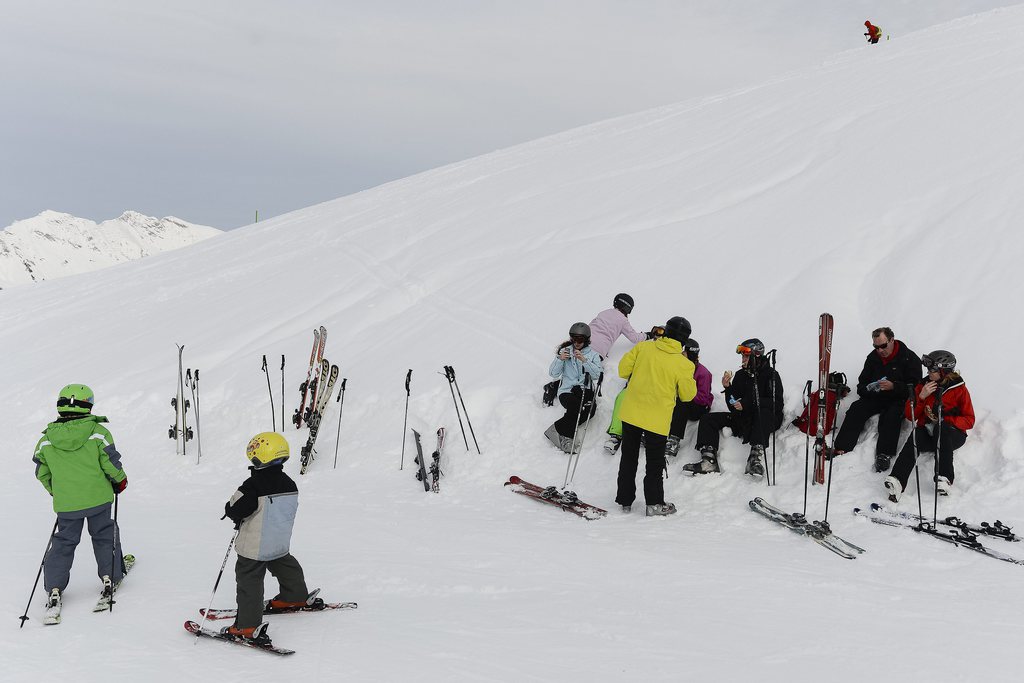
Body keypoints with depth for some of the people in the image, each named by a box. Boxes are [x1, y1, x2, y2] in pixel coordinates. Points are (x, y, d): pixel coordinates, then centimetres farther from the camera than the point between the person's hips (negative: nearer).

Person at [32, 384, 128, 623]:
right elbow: (111, 463, -10)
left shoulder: (46, 440, -2)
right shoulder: (98, 432, -11)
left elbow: (42, 473, 6)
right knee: (104, 536, 18)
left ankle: (54, 590, 6)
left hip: (65, 503, 2)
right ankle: (110, 578, 20)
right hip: (98, 497, -2)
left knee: (63, 542, 13)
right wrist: (120, 480, 10)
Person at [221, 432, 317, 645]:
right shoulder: (289, 485, -1)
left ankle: (248, 626, -1)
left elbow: (235, 510, -24)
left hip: (254, 547, -7)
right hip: (280, 544, 7)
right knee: (286, 567, 30)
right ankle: (296, 597, 50)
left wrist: (230, 511, 2)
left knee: (249, 582, 1)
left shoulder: (253, 486, -23)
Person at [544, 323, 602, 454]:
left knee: (591, 409, -30)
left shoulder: (593, 354, 10)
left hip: (585, 390, 2)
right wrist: (560, 359, -16)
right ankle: (566, 434, -14)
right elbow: (553, 374, 1)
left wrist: (584, 360, -18)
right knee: (577, 407, -33)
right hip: (567, 390, -2)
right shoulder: (565, 351, 9)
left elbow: (596, 374, -6)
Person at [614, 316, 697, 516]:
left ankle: (625, 500, 22)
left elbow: (623, 370, -1)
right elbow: (687, 395, -1)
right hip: (657, 420, -3)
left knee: (628, 457, 17)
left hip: (631, 412, 3)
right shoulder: (683, 364, -12)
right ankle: (654, 503, 11)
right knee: (655, 462, 13)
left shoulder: (643, 347, -5)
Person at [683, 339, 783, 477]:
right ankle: (709, 459, -28)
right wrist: (727, 388, -7)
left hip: (767, 419, -6)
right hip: (743, 419, 6)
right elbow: (734, 408, 11)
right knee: (708, 419, -7)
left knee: (763, 412, -39)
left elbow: (777, 404, -15)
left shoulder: (771, 375, -2)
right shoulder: (741, 375, 14)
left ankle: (755, 458, -49)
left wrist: (748, 403, -20)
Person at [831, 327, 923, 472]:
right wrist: (867, 389, -6)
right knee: (856, 408, -20)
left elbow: (914, 387, -12)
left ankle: (884, 454, -41)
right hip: (876, 397, 5)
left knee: (892, 415, -35)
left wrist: (893, 386, -26)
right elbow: (862, 383, 19)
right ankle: (841, 448, -30)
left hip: (899, 399, -5)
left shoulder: (909, 358, -6)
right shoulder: (872, 358, 11)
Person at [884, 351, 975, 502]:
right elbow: (910, 415, 8)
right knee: (915, 438, -34)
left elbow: (969, 421, 1)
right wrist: (921, 397, -8)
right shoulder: (924, 385, 11)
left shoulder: (959, 389, 3)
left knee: (942, 429, -39)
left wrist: (945, 419, -15)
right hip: (927, 433, 2)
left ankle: (944, 478, -47)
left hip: (952, 434, -2)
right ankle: (897, 480, -53)